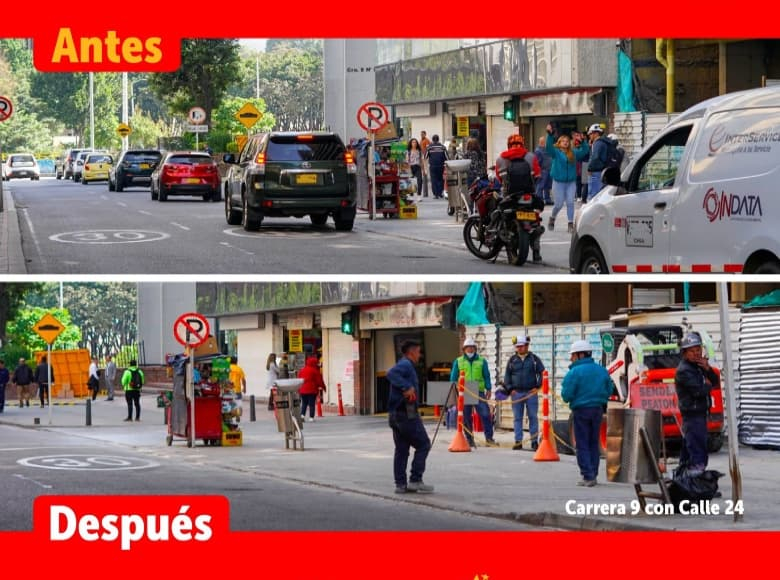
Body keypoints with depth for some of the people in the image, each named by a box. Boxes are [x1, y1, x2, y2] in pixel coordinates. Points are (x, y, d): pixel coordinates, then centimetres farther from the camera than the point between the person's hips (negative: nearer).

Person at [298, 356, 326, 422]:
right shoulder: (315, 371, -9)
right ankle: (311, 417, -4)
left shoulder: (302, 370, 8)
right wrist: (323, 387, 8)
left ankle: (302, 415, -1)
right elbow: (319, 380, -6)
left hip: (303, 390, 4)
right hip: (312, 390, -4)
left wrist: (299, 389, 18)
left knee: (304, 403, 15)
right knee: (312, 404, -1)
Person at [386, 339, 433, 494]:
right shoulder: (406, 365, -11)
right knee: (423, 445, -2)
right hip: (407, 413, -10)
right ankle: (415, 480, -5)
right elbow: (391, 374, -29)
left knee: (401, 449, 10)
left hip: (395, 413, 10)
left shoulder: (404, 365, 19)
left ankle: (400, 484, 8)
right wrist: (407, 387, -33)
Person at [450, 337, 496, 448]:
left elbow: (486, 376, 12)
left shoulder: (482, 361, 12)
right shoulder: (458, 362, 11)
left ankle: (489, 438, -6)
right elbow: (453, 377, 12)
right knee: (466, 417, 2)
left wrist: (488, 389, 3)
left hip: (479, 392, 0)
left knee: (485, 414, -8)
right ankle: (469, 439, 9)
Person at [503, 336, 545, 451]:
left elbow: (542, 373, 4)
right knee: (517, 418, 3)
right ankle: (518, 441, 6)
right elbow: (507, 376, 11)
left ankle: (534, 441, 5)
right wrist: (510, 389, 0)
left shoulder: (534, 359, 4)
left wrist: (537, 387, -5)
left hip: (531, 393, -2)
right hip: (516, 393, 2)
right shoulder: (512, 360, 8)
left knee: (533, 417, 0)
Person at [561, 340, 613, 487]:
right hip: (598, 409, 6)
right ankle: (593, 475, 16)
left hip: (581, 410, -6)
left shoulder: (574, 372, -14)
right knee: (594, 444, 14)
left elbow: (566, 395, -16)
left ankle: (587, 476, -6)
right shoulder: (601, 370, 6)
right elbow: (609, 390, 10)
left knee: (582, 445, 0)